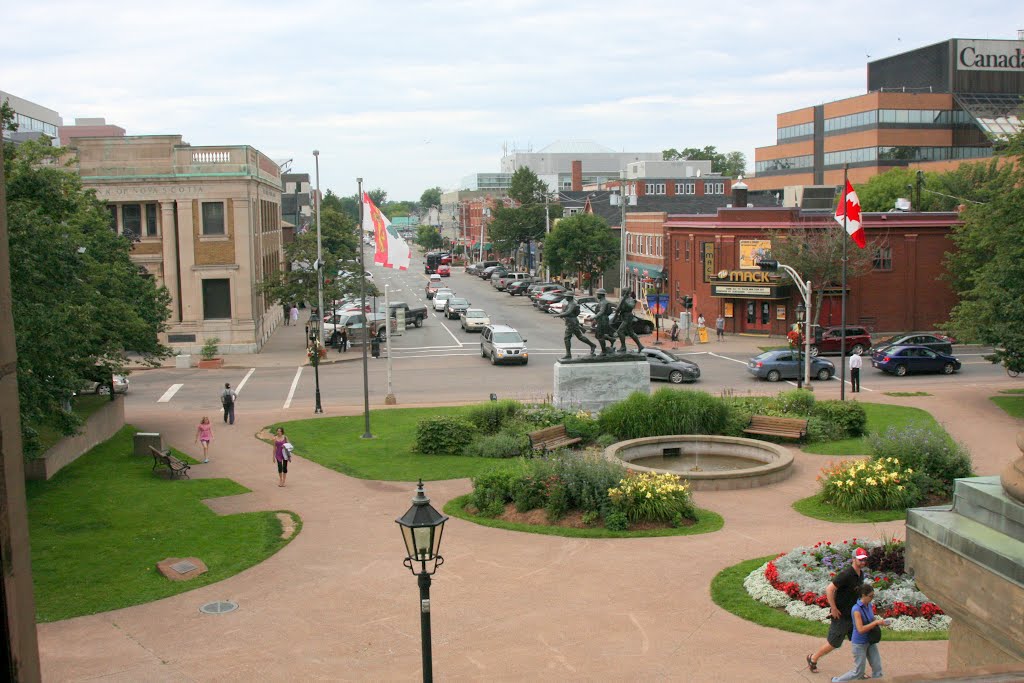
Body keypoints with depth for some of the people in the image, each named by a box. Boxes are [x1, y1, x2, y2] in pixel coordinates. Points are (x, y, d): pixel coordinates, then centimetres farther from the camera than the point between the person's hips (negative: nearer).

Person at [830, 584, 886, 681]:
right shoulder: (857, 609, -24)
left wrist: (881, 622, -4)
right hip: (859, 643, -7)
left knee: (877, 668, 4)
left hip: (870, 642, 7)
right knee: (859, 672, 4)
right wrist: (876, 622, -26)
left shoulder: (870, 606, -1)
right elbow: (860, 629, -28)